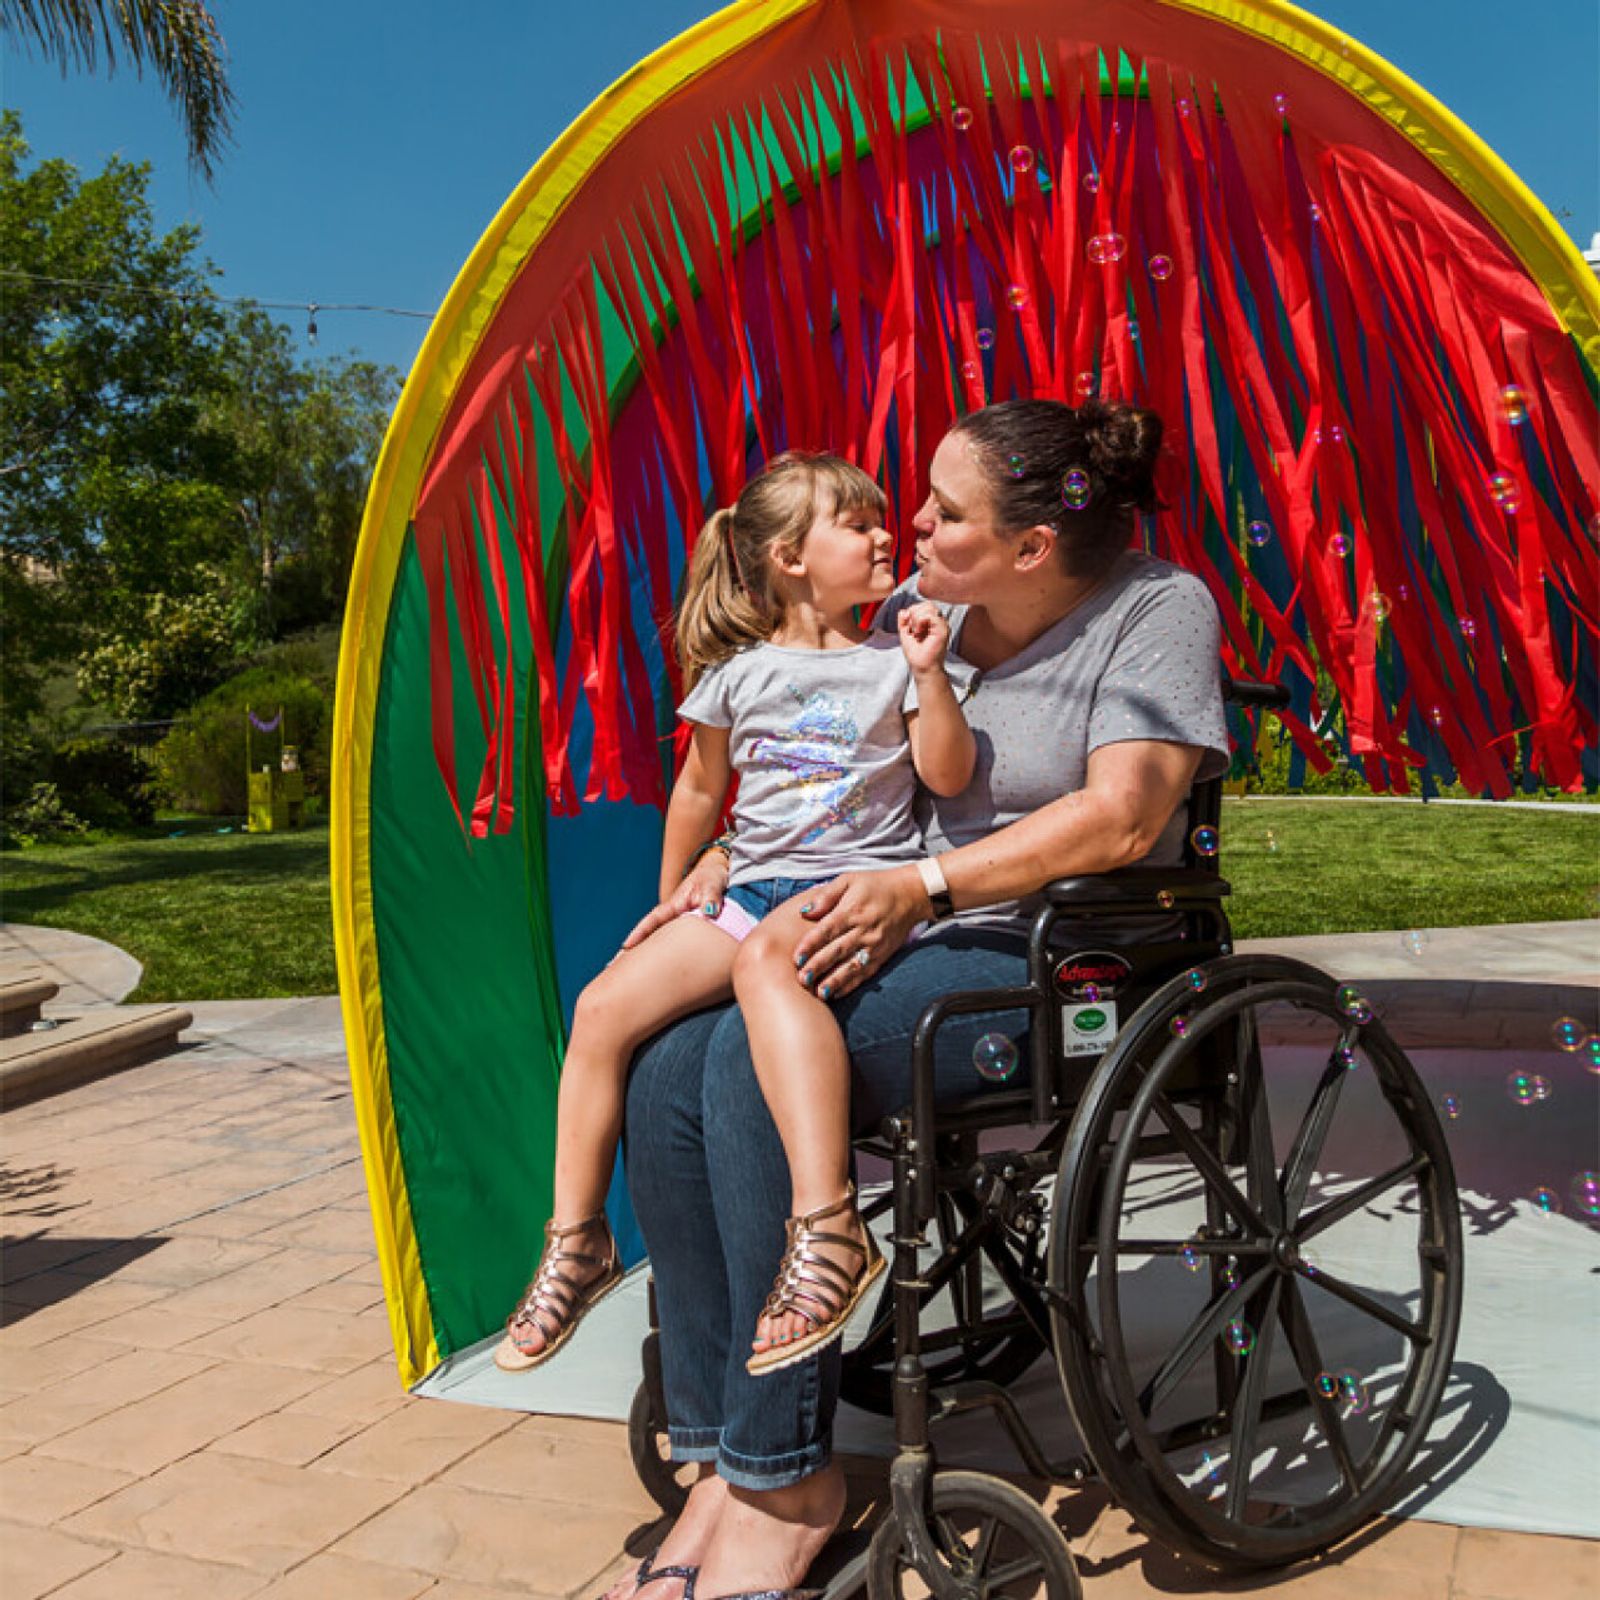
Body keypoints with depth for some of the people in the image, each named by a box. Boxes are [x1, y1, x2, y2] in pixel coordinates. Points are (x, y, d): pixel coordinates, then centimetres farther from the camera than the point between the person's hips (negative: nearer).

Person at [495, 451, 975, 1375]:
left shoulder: (890, 660, 7)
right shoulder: (738, 674, 12)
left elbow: (949, 776, -1)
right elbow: (702, 789, 24)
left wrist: (930, 674, -11)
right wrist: (674, 891, 28)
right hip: (752, 885, 4)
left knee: (765, 958, -38)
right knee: (605, 1005, -13)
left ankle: (827, 1229, -43)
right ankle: (577, 1242, 1)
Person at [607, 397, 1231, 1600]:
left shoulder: (1158, 609, -5)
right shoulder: (919, 609, 12)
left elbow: (1121, 818, -17)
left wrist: (921, 887, -22)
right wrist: (723, 859, 4)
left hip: (1044, 961, -6)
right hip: (898, 942, 7)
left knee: (756, 1062, -30)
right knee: (668, 1074, -19)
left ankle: (787, 1478, -16)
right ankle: (717, 1458, -9)